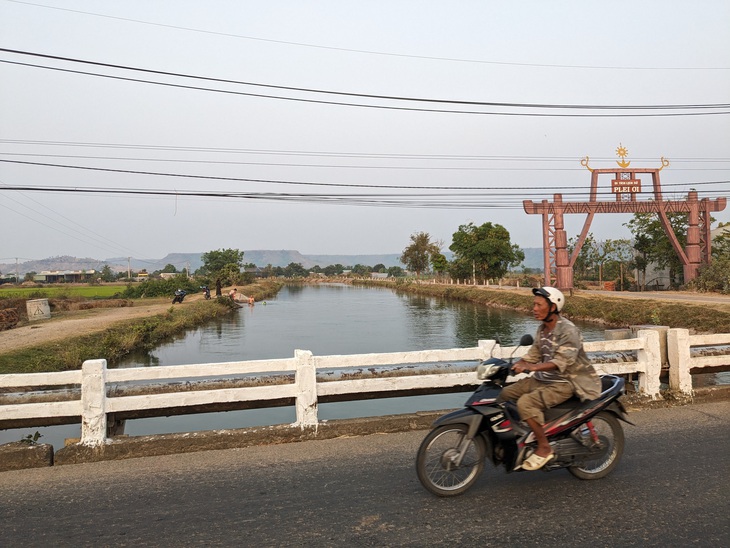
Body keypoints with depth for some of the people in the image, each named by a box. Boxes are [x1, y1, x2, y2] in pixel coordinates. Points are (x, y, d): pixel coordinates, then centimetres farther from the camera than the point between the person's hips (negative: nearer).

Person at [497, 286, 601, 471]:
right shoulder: (542, 329, 10)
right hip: (543, 379, 9)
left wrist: (531, 367, -42)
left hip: (565, 383, -9)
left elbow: (562, 362, -29)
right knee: (505, 394, -1)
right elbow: (533, 355, 14)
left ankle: (544, 448, -16)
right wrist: (511, 367, -1)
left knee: (526, 402, -29)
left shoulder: (568, 330, -18)